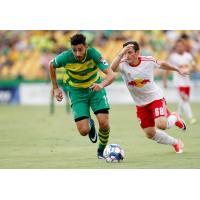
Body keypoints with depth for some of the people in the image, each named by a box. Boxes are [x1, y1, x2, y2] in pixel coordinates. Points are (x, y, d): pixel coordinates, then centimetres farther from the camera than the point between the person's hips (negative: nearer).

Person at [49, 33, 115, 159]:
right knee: (83, 131, -12)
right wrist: (55, 88, 2)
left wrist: (101, 85, -54)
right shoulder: (65, 57, -23)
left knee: (104, 123, -17)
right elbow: (52, 65, 1)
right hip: (77, 92, 0)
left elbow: (111, 75, -34)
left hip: (95, 88, 0)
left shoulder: (93, 54, -27)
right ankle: (90, 123, 28)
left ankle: (101, 151, 13)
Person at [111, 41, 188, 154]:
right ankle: (175, 143, 31)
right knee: (150, 134, 5)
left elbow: (161, 64, 7)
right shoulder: (123, 64, -18)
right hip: (141, 104, 3)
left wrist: (177, 69, 21)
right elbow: (112, 68, -42)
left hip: (156, 98, -3)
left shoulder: (149, 61, -16)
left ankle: (174, 118, 13)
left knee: (161, 125, -24)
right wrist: (121, 53, -54)